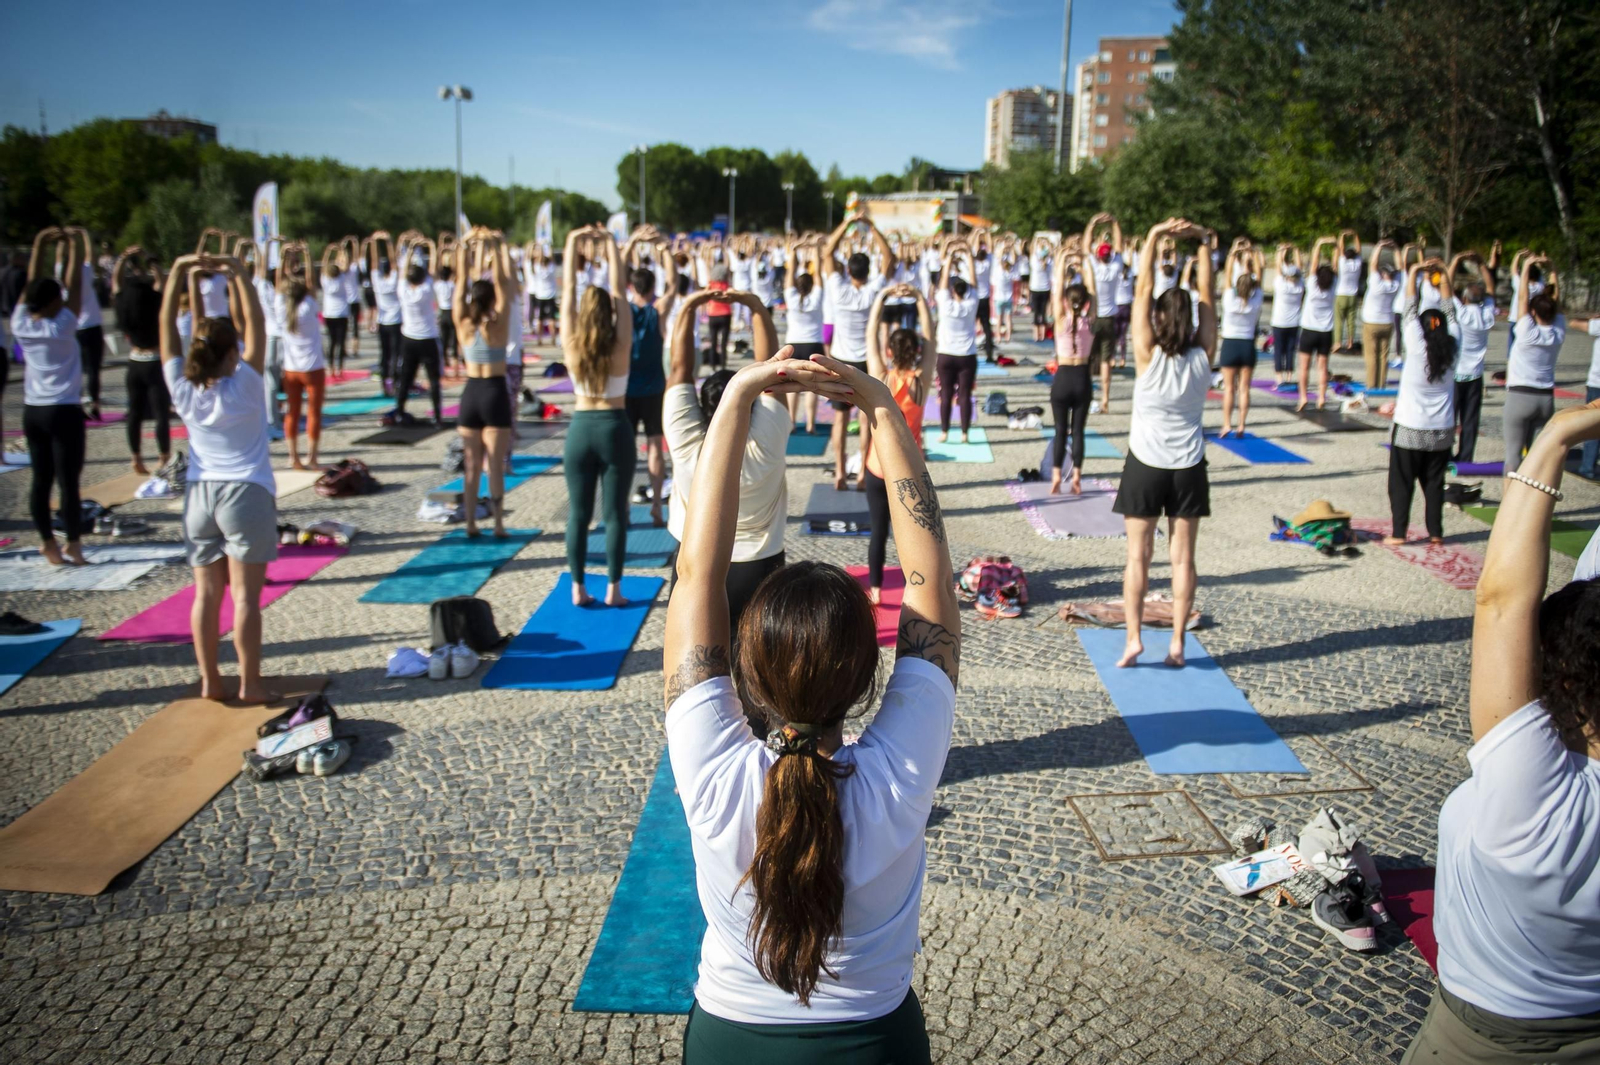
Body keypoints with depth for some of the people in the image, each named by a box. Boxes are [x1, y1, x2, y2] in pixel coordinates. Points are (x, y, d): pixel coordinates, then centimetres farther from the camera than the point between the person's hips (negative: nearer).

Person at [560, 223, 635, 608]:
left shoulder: (571, 345, -6)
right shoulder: (621, 346, -9)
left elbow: (568, 290, -3)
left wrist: (572, 243, 1)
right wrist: (610, 244, 1)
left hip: (581, 429, 2)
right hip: (615, 429, -2)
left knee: (578, 513, 8)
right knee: (615, 513, 4)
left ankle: (578, 588, 11)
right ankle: (613, 589, 6)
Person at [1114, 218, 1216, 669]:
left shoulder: (1148, 357, -14)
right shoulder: (1202, 358, -9)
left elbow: (1143, 289, -12)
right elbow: (1204, 294, -1)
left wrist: (1155, 237, -9)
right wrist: (1204, 244, 0)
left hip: (1146, 466, -2)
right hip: (1188, 467, 2)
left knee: (1138, 556, 3)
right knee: (1183, 556, 6)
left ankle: (1133, 637, -4)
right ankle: (1177, 643, 7)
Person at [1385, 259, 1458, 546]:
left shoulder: (1417, 347, -12)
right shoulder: (1453, 349, -3)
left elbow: (1411, 309, -6)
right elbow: (1451, 313, 7)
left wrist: (1414, 272, 1)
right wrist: (1444, 278, 10)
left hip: (1410, 429, -4)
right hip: (1442, 431, 4)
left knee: (1401, 482, 3)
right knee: (1434, 483, 11)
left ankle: (1398, 532, 2)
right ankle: (1436, 532, 14)